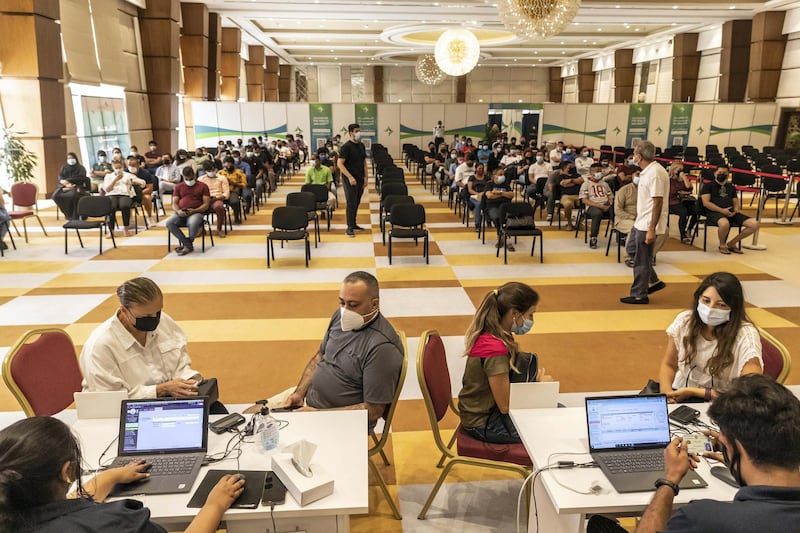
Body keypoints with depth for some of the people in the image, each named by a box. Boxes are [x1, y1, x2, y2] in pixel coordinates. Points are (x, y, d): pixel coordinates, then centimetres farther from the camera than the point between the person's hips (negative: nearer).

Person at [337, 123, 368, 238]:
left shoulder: (361, 145, 10)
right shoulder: (346, 147, -12)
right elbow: (340, 164, -16)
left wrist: (365, 177, 10)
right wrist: (350, 177, -20)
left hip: (360, 180, 7)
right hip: (350, 180, -7)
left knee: (357, 203, 13)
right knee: (351, 203, -5)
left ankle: (353, 224, 25)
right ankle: (349, 228, 0)